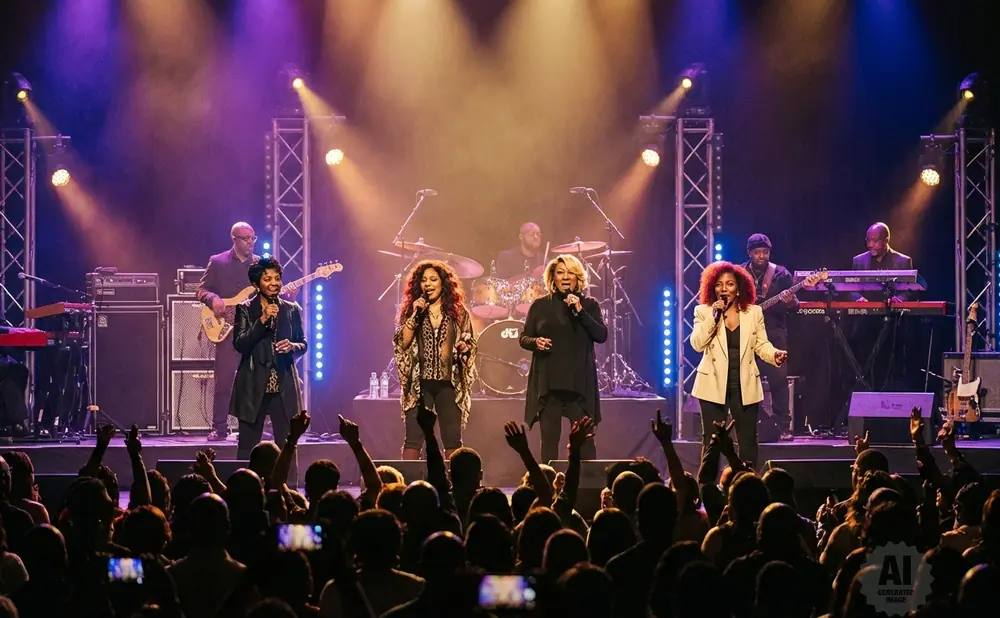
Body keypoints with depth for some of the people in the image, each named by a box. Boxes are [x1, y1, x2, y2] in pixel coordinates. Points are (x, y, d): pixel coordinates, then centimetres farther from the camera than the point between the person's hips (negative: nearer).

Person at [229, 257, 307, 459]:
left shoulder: (292, 310, 9)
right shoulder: (245, 309, 1)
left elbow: (303, 344, 11)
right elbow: (239, 344, -9)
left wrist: (292, 347, -12)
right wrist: (262, 320, -18)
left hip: (284, 386, 2)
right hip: (253, 387, -2)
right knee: (247, 447, 1)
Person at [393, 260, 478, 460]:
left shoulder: (458, 312, 7)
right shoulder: (411, 310, 7)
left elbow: (471, 344, 11)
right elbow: (403, 343, -4)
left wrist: (464, 347, -11)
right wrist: (414, 316, -11)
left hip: (449, 383, 0)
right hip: (420, 384, 0)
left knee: (453, 440, 1)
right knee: (413, 438, -5)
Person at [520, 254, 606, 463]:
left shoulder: (589, 304, 6)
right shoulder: (540, 305, 7)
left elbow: (601, 335, -5)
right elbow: (523, 338, 9)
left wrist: (579, 311, -14)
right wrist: (535, 342, -13)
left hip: (580, 382, -1)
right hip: (547, 381, 1)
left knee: (585, 438, -3)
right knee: (549, 438, 0)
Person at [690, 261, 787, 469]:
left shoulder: (754, 312, 5)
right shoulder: (704, 311, 1)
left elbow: (761, 345, 4)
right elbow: (697, 344, -11)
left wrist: (775, 355, -17)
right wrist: (714, 316, -16)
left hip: (745, 385, 1)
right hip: (714, 384, -1)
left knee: (748, 441, 4)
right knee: (711, 441, 1)